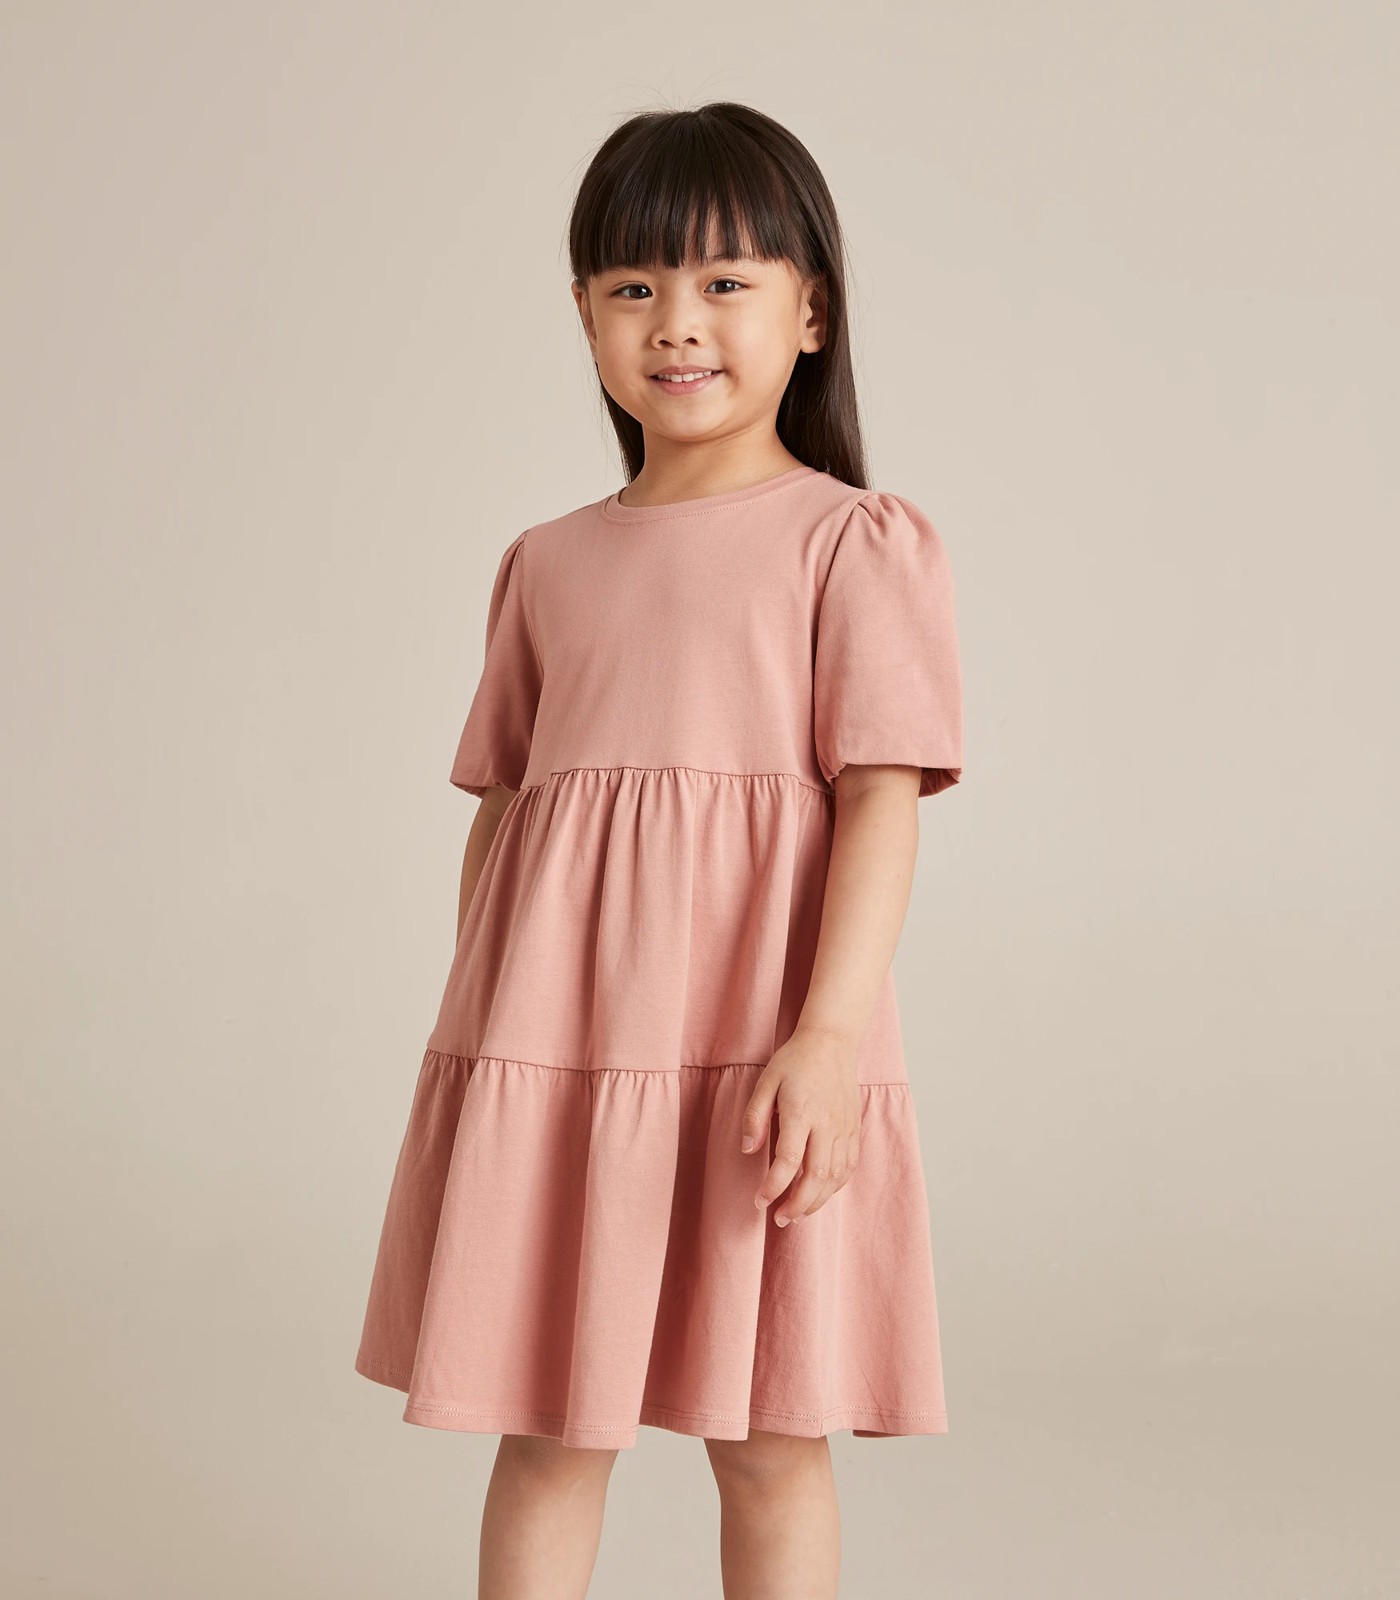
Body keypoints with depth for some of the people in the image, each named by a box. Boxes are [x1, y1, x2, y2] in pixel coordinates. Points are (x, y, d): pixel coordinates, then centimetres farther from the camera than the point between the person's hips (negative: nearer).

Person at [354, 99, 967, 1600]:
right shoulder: (546, 564, 14)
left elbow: (880, 800, -8)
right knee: (544, 1431, 10)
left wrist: (829, 1035, -18)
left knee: (772, 1442, 7)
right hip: (548, 1047, 4)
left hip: (760, 1050, -3)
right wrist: (474, 1035, 13)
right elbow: (499, 810, 17)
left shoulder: (860, 542, -1)